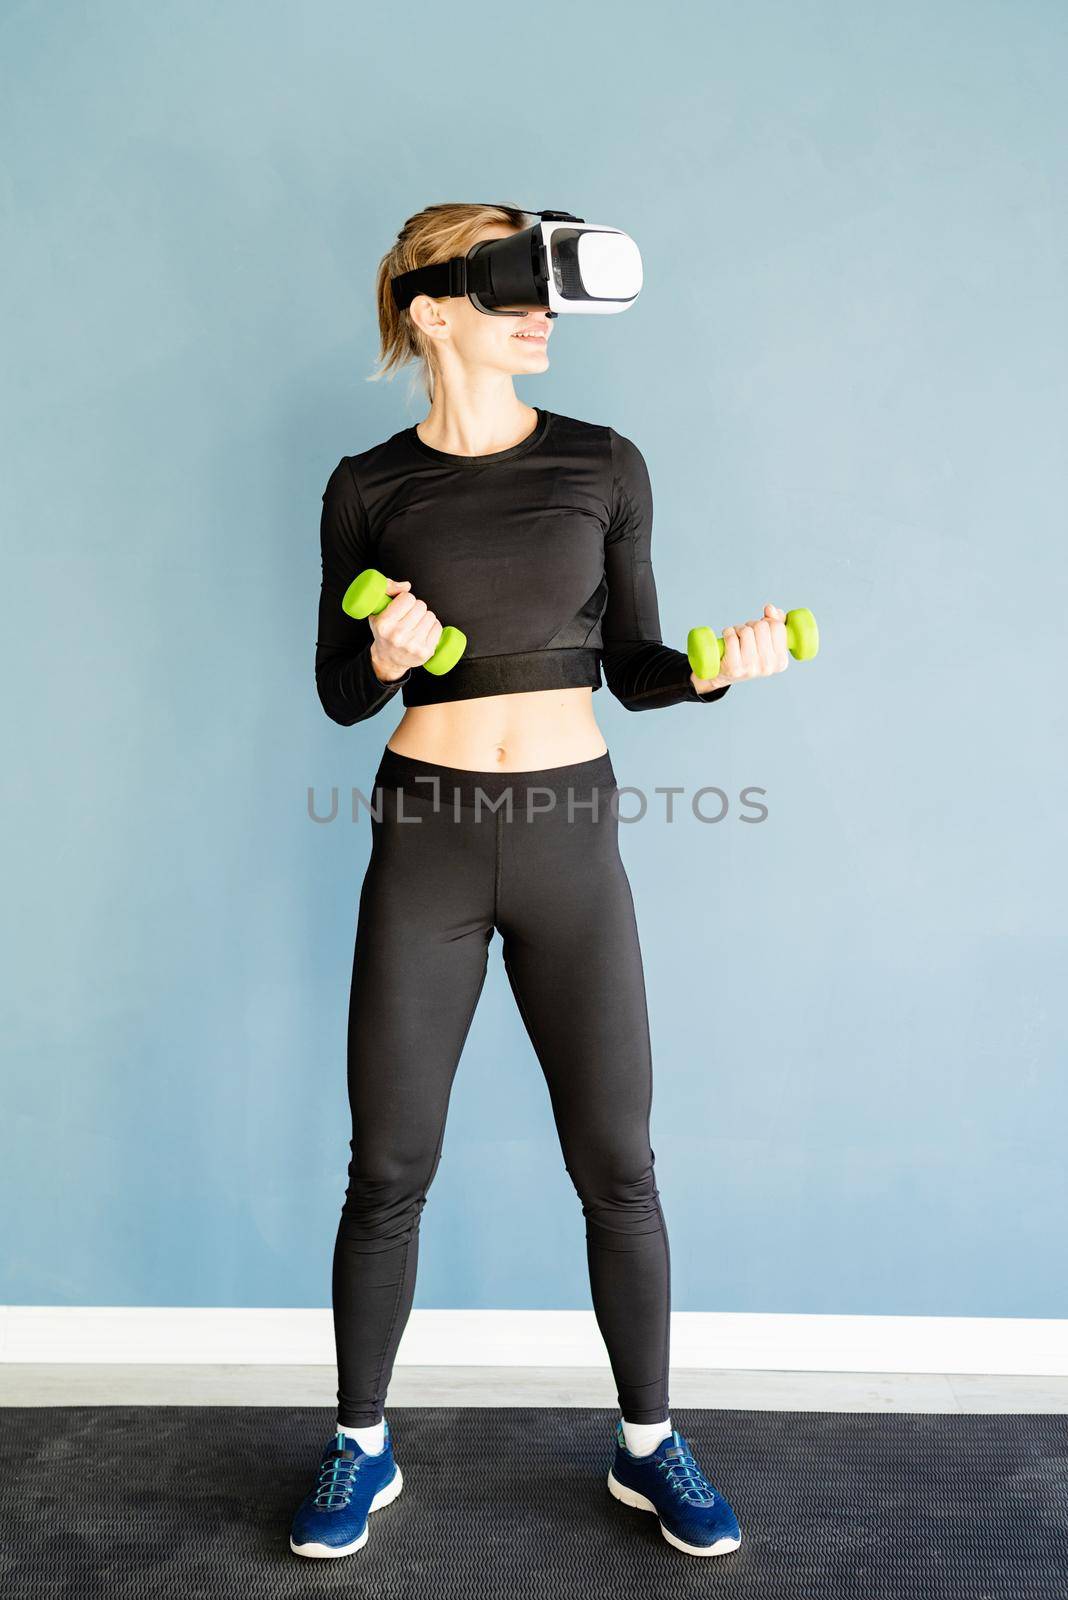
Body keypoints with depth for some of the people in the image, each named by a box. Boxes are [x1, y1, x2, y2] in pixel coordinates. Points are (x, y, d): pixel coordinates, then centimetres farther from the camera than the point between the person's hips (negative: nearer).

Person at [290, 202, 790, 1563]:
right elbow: (338, 692, 5)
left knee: (616, 1161, 7)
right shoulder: (369, 488, 1)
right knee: (387, 1167, 7)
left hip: (572, 840, 1)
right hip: (427, 844, 0)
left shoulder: (604, 466, 4)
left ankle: (647, 1443, 29)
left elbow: (632, 668, 7)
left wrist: (714, 668, -14)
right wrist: (384, 660, -17)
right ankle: (361, 1444, 29)